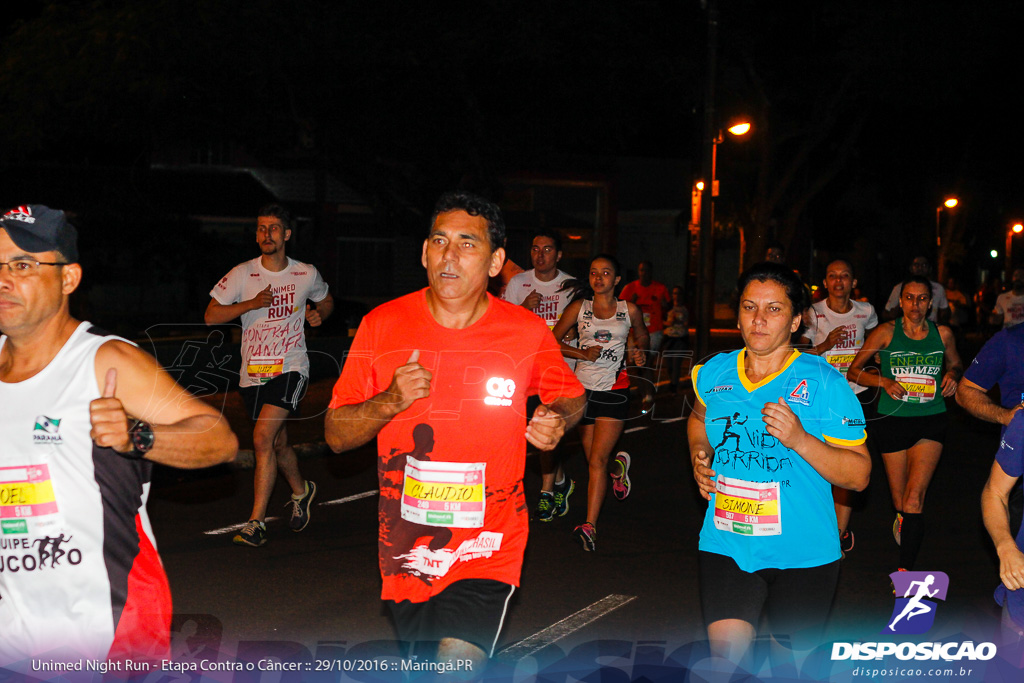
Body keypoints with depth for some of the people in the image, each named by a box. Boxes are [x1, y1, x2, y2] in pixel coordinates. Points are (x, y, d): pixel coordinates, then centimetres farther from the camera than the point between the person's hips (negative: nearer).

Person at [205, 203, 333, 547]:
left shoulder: (306, 274, 2)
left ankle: (256, 522, -15)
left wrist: (319, 314, 5)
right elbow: (211, 315, -7)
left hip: (290, 368, -3)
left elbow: (326, 300, 24)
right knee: (278, 444, 16)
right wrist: (251, 303, -18)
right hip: (253, 372, 3)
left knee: (263, 438, -20)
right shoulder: (242, 274, -3)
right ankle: (301, 491, 45)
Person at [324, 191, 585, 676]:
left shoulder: (528, 333, -6)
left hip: (488, 550, -2)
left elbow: (571, 395, 13)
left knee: (457, 664, -22)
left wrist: (557, 420, -10)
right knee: (428, 664, 22)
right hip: (406, 551, 3)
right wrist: (389, 402, -20)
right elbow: (336, 434, -1)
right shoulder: (381, 326, -5)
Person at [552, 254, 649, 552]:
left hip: (614, 390, -2)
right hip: (583, 388, 2)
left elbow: (642, 336, 21)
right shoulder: (579, 307, 4)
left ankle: (590, 526, -13)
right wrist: (583, 354, -8)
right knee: (593, 460, 9)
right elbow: (554, 340, 6)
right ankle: (619, 466, 45)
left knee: (597, 460, -12)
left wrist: (636, 351, -1)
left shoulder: (630, 310, 4)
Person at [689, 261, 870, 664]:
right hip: (726, 545, 2)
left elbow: (859, 475, -12)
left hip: (803, 553, -2)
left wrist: (800, 439, -25)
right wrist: (699, 454, 7)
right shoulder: (713, 374, 1)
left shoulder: (824, 383, -10)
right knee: (725, 654, -16)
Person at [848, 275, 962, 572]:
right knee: (899, 501, 10)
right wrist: (884, 381, -16)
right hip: (893, 421, 0)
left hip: (931, 423, 0)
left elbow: (955, 363, 23)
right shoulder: (887, 332, -2)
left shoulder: (942, 333, 4)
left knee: (915, 497, -16)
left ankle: (904, 570, -14)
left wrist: (953, 375, 0)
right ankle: (901, 519, 48)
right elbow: (854, 371, 0)